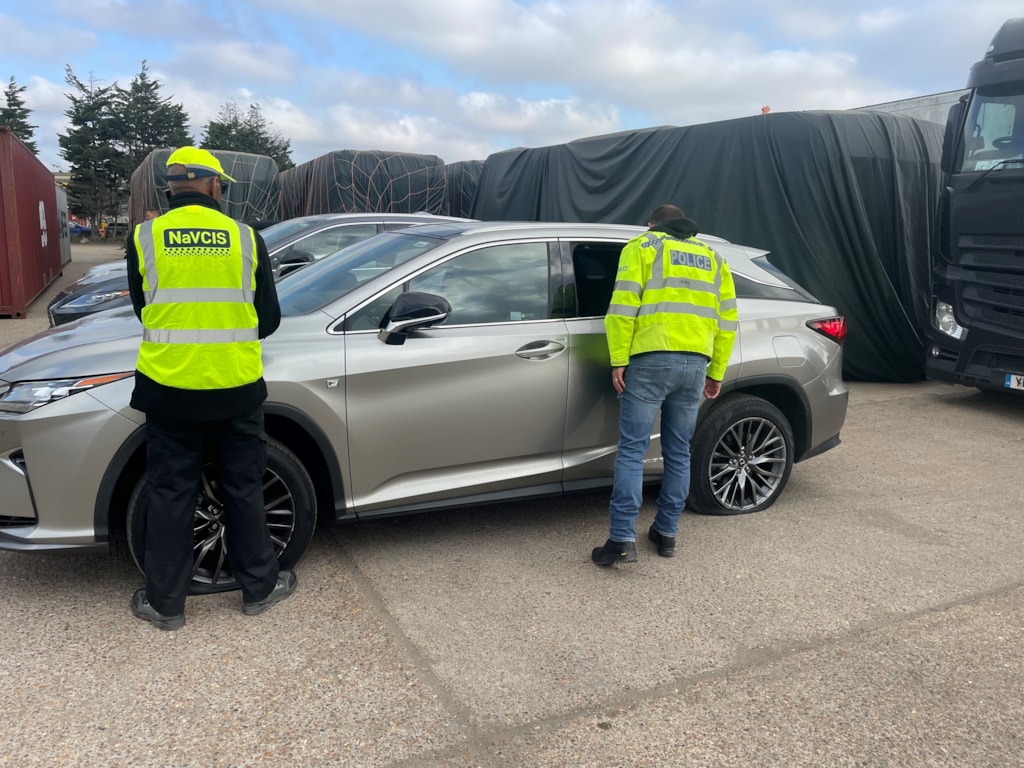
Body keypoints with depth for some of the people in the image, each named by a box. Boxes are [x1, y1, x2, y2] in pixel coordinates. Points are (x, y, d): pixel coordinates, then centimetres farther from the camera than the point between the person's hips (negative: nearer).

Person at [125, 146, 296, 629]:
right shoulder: (245, 238, -2)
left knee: (171, 495, 11)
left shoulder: (144, 238, -1)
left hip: (168, 387, 0)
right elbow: (269, 318, 4)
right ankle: (259, 586, 26)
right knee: (243, 490, 13)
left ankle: (164, 602, 22)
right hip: (236, 388, 0)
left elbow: (143, 311, 9)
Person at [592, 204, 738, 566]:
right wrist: (716, 373, 21)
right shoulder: (713, 258, 23)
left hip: (651, 362, -4)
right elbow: (727, 321, 17)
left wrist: (618, 360, -6)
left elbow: (623, 305, -6)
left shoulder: (643, 246, 8)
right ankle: (667, 533, 21)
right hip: (695, 366, 5)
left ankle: (622, 539, -7)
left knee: (632, 450, -4)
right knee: (679, 452, 14)